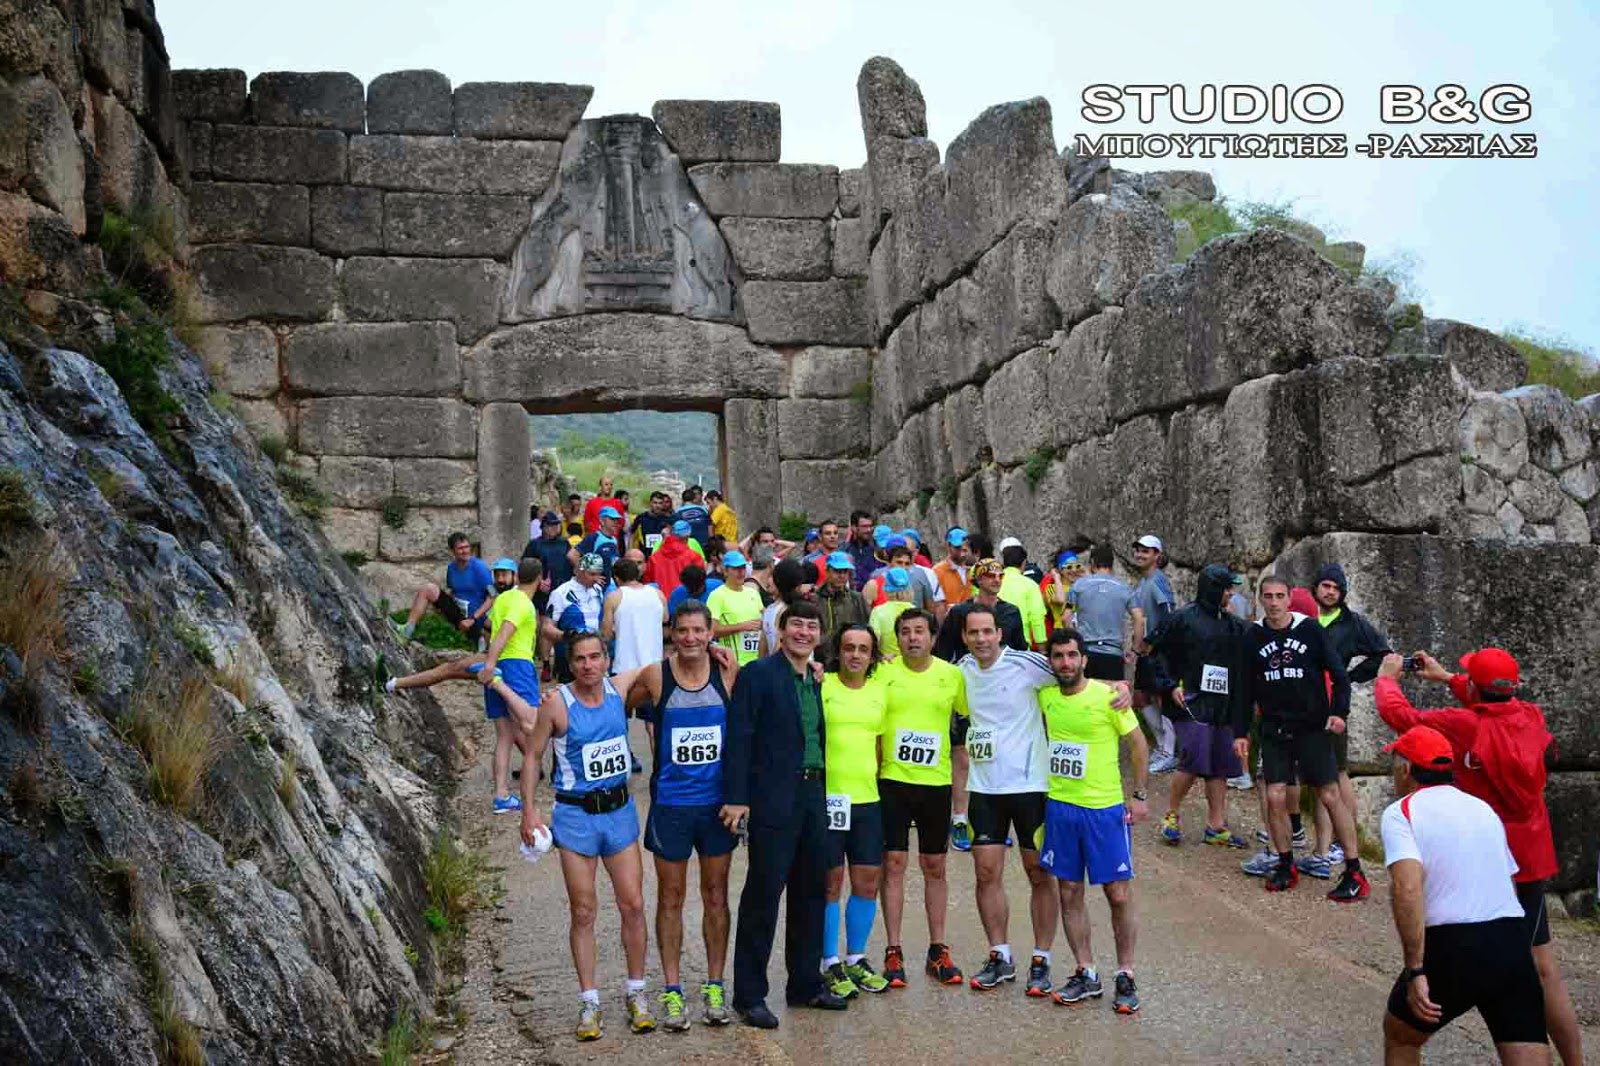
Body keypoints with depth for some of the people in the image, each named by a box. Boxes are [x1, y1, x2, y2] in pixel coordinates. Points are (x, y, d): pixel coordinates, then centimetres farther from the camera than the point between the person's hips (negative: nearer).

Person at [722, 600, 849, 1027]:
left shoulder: (816, 680, 14)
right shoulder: (758, 674, -8)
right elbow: (739, 737, -13)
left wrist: (822, 793, 10)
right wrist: (736, 797, -18)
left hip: (813, 799, 7)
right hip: (774, 800, -7)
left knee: (810, 894, 14)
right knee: (763, 896, -2)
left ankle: (805, 984, 27)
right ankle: (749, 996, 7)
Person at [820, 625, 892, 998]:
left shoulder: (880, 691, 10)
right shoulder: (820, 685, -5)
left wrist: (878, 781, 14)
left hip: (867, 799, 5)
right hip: (827, 798, -5)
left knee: (868, 883, 10)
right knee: (830, 883, 3)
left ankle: (856, 959, 25)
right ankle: (831, 964, 14)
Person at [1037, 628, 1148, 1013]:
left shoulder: (1109, 696, -11)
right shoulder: (1045, 697, 1)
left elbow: (1138, 744, -4)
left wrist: (1139, 795, -6)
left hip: (1105, 808, -4)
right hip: (1059, 806, 4)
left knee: (1119, 895, 1)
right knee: (1069, 893, 8)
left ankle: (1125, 977, 15)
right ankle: (1086, 974, 20)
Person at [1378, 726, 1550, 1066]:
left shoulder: (1401, 811, -1)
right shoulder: (1484, 808, 19)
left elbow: (1407, 887, -17)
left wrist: (1415, 971, -18)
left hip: (1451, 948, -4)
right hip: (1512, 941, 5)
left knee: (1399, 1036, 22)